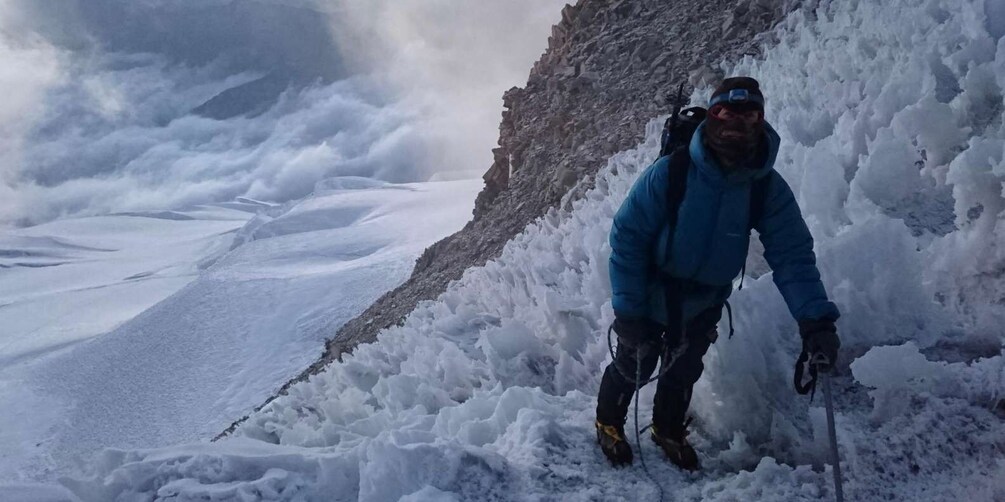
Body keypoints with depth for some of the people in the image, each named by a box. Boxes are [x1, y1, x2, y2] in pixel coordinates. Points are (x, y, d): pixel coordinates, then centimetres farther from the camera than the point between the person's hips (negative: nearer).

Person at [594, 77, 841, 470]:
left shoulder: (770, 189, -19)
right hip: (651, 295, -3)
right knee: (634, 365, 13)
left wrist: (816, 319, -32)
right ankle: (609, 423, 43)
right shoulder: (670, 172, -28)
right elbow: (627, 237, -24)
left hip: (703, 303, 3)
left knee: (683, 371, 23)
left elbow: (792, 255, -19)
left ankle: (669, 430, 51)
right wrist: (627, 308, -26)